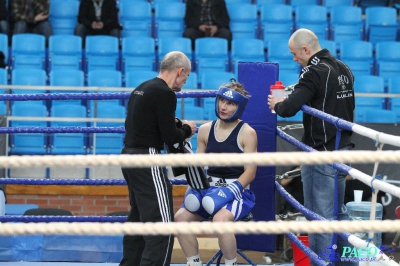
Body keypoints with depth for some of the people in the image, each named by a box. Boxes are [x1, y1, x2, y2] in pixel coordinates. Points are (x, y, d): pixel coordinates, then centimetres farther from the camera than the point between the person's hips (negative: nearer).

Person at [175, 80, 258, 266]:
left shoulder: (247, 133, -6)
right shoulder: (205, 130, 8)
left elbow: (250, 172, -10)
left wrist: (230, 191, -23)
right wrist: (195, 187, -4)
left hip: (238, 191, -5)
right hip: (210, 189, 5)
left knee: (220, 219, -35)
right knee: (181, 217, -17)